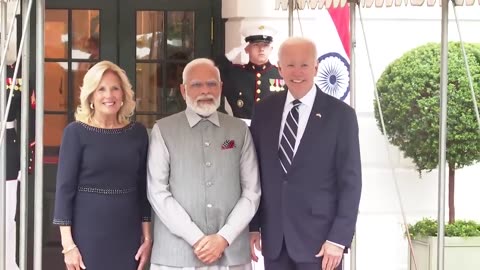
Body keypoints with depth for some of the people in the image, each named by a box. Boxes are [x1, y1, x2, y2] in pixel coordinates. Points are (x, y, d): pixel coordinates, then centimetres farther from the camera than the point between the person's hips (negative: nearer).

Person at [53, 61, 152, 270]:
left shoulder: (138, 132, 5)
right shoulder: (76, 132, -5)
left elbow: (143, 189, 9)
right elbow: (64, 188, -7)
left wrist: (147, 237, 5)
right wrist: (68, 244, -12)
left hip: (128, 235, 3)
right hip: (88, 234, -3)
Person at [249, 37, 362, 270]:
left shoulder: (340, 115, -4)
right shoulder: (264, 111, 7)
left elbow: (350, 182, -5)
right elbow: (255, 173, 11)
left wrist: (338, 238, -11)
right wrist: (253, 225, 7)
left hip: (318, 238, -3)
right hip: (274, 238, 4)